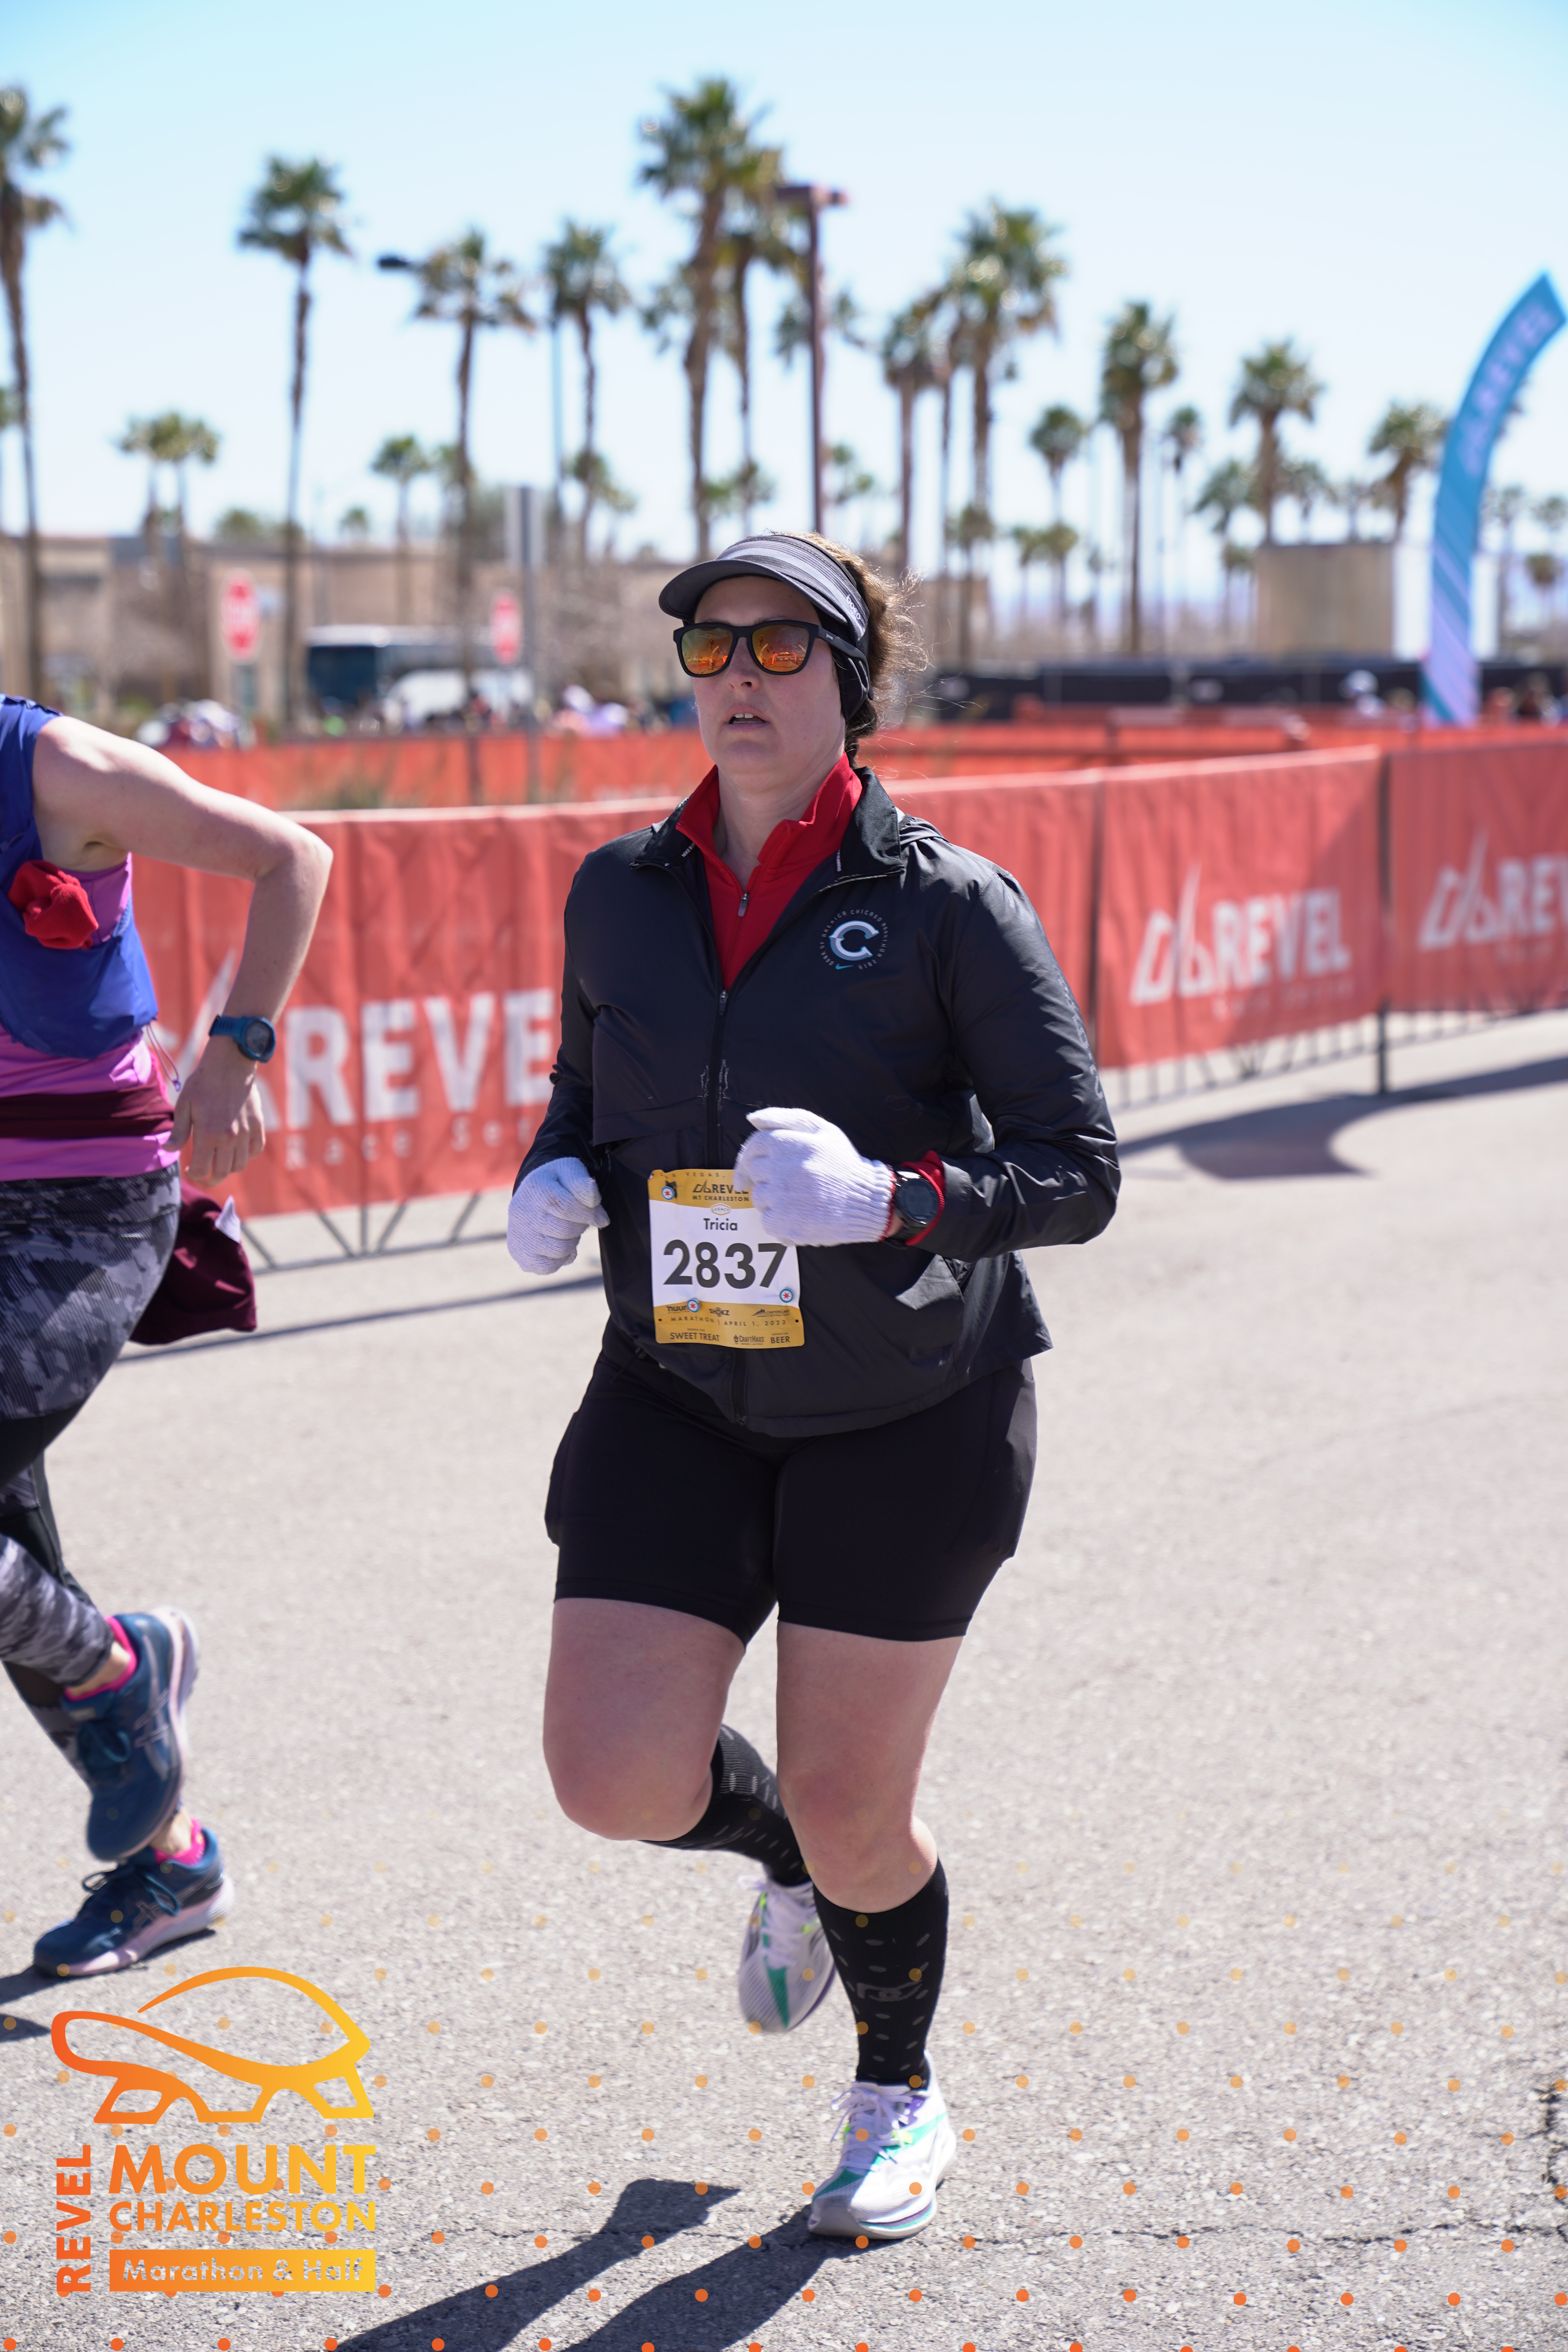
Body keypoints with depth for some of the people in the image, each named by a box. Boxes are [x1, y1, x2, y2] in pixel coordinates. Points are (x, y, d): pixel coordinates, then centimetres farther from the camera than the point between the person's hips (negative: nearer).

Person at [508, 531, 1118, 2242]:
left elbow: (1079, 1174, -11)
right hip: (677, 1396, 3)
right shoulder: (618, 894, 3)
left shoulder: (947, 906, -10)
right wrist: (555, 1184, -5)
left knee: (851, 1811, 2)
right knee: (616, 1775, -9)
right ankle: (784, 1856, 30)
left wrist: (889, 1198, -28)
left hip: (909, 1409, -3)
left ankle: (899, 2096, 35)